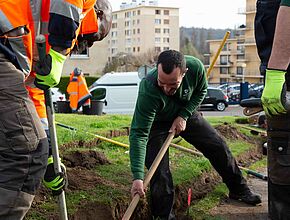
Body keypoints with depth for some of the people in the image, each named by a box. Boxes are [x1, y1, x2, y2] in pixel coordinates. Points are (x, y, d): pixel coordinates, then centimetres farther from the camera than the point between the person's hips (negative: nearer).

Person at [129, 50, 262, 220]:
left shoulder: (195, 67, -31)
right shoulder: (148, 91, -42)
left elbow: (201, 91, -6)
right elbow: (138, 134, -40)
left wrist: (184, 116, -20)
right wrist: (138, 177, -46)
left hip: (185, 114, 4)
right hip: (157, 122, -4)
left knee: (219, 146, 5)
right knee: (160, 173, -15)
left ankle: (239, 190, 27)